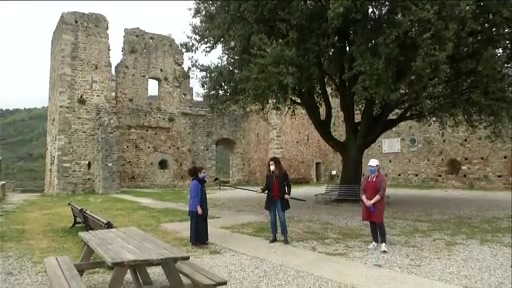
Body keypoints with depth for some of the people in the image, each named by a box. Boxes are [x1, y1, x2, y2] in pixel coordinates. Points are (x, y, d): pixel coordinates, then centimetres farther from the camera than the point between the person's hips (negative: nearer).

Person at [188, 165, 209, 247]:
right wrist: (198, 207, -23)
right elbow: (194, 197, -21)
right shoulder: (195, 183, -18)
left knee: (202, 223, 14)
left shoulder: (200, 182, 10)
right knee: (196, 224, -1)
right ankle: (194, 242, 9)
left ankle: (201, 240, 24)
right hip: (196, 208, -9)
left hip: (201, 207, 9)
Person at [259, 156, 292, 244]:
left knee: (282, 218, 0)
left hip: (280, 200, -3)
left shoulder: (283, 173, -5)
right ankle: (274, 236, 20)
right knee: (272, 218, 10)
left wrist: (288, 193, -13)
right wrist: (262, 190, -15)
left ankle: (285, 237, 10)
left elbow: (288, 185, 0)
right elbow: (267, 186, 4)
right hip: (271, 200, 3)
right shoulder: (268, 174, 3)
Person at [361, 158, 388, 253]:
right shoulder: (365, 178, 9)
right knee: (372, 223, 10)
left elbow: (381, 193, -15)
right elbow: (362, 191, 4)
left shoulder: (382, 178, -7)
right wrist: (366, 201, -12)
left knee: (379, 223, -8)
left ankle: (383, 243, -4)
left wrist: (372, 201, -19)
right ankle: (375, 242, 20)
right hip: (367, 204, 5)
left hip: (378, 204, -5)